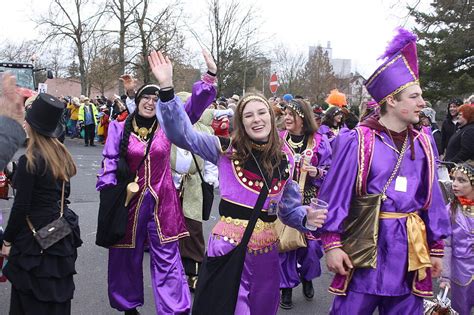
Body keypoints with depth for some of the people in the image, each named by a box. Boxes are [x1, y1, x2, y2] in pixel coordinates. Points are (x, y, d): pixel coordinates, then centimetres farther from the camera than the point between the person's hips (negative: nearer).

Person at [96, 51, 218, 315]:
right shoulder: (120, 128, 0)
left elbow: (195, 105, -5)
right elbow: (110, 163, -2)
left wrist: (210, 76, -16)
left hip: (162, 201, 0)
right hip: (130, 200, 1)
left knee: (167, 258, 1)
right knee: (127, 256, 13)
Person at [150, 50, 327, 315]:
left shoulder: (285, 159, 5)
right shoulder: (226, 150, -6)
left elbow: (289, 208, 12)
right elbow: (182, 133, -15)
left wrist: (307, 217, -10)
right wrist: (167, 87, -25)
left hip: (267, 249, 4)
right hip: (229, 246, -4)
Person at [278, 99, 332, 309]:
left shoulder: (319, 142, -2)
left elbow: (329, 172, 2)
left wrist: (317, 172, -17)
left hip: (310, 201, 0)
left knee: (310, 242, 4)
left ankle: (307, 277, 35)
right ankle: (287, 287, 18)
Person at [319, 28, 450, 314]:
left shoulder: (423, 144, 5)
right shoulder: (356, 141, -11)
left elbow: (432, 200, 10)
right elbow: (335, 196, -8)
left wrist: (436, 247, 11)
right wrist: (332, 243, -10)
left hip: (410, 248, 5)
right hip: (366, 244, -4)